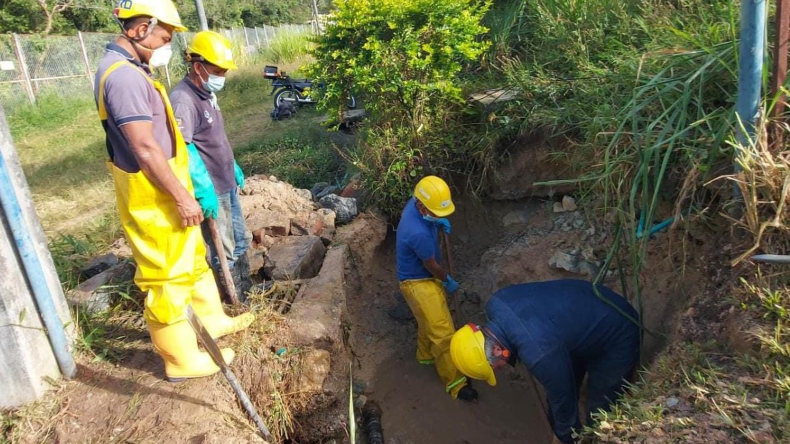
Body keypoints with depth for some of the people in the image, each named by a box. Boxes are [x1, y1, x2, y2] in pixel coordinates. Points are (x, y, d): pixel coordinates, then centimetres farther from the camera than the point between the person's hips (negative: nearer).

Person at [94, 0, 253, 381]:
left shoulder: (129, 70, 10)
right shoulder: (124, 76, -23)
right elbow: (145, 149, -26)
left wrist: (182, 190, 22)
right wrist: (182, 197, -21)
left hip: (164, 191, 10)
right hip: (153, 199, -10)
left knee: (194, 261, 23)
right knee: (166, 278, 3)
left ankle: (212, 320, 41)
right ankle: (181, 359, 18)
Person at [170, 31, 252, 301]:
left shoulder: (208, 94, 10)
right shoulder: (183, 99, -21)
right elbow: (184, 149, -30)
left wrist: (234, 168, 23)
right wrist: (203, 190, -33)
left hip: (227, 185, 10)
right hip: (210, 191, -10)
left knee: (241, 241, 20)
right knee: (225, 253, 3)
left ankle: (248, 293, 35)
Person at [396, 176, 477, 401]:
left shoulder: (415, 203, -12)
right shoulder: (418, 233, -37)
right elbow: (433, 266, -21)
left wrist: (438, 222, -5)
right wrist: (448, 281, -1)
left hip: (427, 277, 9)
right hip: (418, 283, -9)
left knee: (429, 321, 27)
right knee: (443, 333, -4)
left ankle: (425, 355, 49)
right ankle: (454, 382, 8)